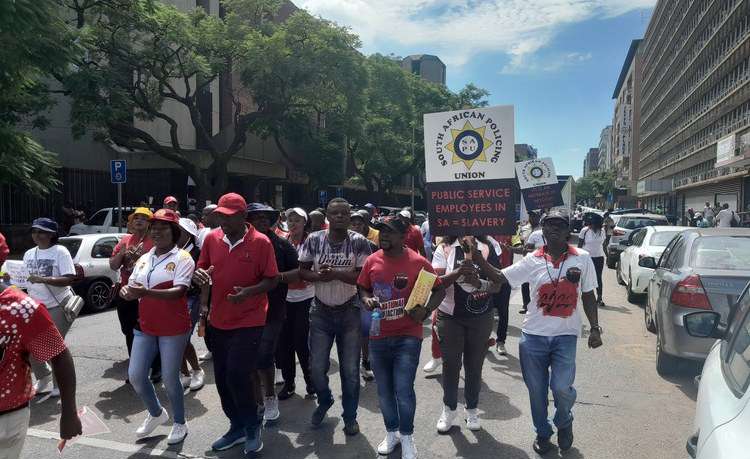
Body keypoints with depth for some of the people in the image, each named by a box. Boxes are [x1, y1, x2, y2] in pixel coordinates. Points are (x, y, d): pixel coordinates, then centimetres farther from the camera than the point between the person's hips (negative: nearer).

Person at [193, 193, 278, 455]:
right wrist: (199, 273, -12)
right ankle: (237, 426, 34)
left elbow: (272, 280, -9)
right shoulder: (211, 239, 1)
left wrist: (249, 292, -26)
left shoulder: (261, 242, -13)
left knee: (237, 376, -10)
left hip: (248, 321, -6)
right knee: (222, 378, 13)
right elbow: (202, 267, 12)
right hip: (218, 320, 6)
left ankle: (252, 426, 16)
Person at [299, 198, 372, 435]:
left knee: (350, 369, 8)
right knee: (317, 367, 7)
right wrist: (319, 276, -22)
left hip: (350, 312, -1)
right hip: (321, 312, 1)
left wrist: (336, 273, -26)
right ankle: (324, 401, 38)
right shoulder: (314, 240, -4)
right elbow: (302, 271, -1)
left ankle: (350, 416, 29)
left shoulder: (359, 242, -9)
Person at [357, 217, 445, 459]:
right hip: (378, 336, 4)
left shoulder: (418, 262, -10)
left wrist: (426, 310, -19)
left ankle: (407, 438, 21)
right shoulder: (372, 261, 0)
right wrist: (367, 300, -8)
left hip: (407, 336, -4)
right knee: (384, 389, 15)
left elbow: (439, 290, -3)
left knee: (403, 389, -5)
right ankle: (391, 433, 38)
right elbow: (363, 288, 14)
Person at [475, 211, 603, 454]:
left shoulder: (582, 259, -1)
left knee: (561, 387, -11)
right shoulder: (532, 260, -1)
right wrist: (479, 260, -18)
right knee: (536, 389, 9)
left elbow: (588, 296, 6)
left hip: (566, 336, -1)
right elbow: (500, 277, -4)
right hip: (533, 335, 1)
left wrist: (595, 328, 2)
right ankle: (542, 433, 34)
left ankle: (564, 423, 24)